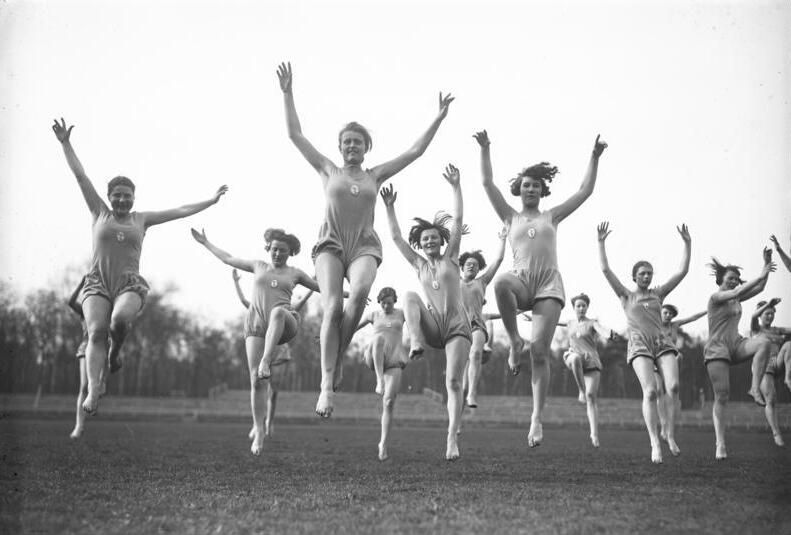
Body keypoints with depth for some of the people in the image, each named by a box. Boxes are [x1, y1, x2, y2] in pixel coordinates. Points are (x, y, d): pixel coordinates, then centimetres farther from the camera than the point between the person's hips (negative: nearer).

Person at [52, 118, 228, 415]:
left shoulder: (141, 219, 15)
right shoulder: (100, 213, 14)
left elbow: (180, 211, 17)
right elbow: (80, 176, 11)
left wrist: (211, 201, 15)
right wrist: (65, 143, 7)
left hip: (130, 285, 0)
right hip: (97, 283, 0)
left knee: (120, 318, -32)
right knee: (97, 331, -22)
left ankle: (116, 349, 1)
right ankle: (93, 390, -31)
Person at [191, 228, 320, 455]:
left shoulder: (295, 273, 19)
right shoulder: (259, 267, 23)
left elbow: (321, 288, 28)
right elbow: (228, 259, 32)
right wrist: (205, 243, 35)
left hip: (285, 326, -1)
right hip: (256, 325, 2)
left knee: (278, 312, -41)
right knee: (255, 381, -11)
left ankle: (266, 360, -48)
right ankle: (259, 430, -3)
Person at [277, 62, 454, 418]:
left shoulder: (375, 175, 17)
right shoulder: (328, 171, 14)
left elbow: (416, 151, 18)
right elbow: (295, 134, 11)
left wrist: (439, 118, 16)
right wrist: (287, 93, 7)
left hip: (365, 246, 1)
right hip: (330, 244, -1)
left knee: (360, 293, -31)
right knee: (332, 306, -22)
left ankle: (337, 358, -12)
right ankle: (327, 385, -22)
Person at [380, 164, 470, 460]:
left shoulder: (450, 258, 8)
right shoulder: (419, 265, 13)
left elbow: (458, 220, 0)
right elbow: (396, 237, 8)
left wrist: (456, 186, -7)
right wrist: (390, 207, 0)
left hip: (457, 327, -2)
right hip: (432, 327, 2)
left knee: (453, 383, -12)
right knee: (409, 297, -24)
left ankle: (452, 439, -14)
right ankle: (415, 341, -41)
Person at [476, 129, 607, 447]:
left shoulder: (551, 216, 20)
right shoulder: (511, 217, 18)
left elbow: (585, 190, 19)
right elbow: (487, 184, 12)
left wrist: (595, 157, 15)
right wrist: (484, 149, 6)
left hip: (549, 284, 0)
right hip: (521, 279, 0)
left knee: (540, 353, -10)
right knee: (501, 283, -40)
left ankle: (537, 418, -5)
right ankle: (514, 341, -21)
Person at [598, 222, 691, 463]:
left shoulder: (658, 293, 21)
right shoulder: (626, 296, 15)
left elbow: (682, 272, 18)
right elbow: (605, 270, 7)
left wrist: (687, 243, 12)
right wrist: (601, 242, 3)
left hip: (662, 343, 3)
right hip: (639, 344, -3)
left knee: (673, 386, -19)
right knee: (650, 391, -20)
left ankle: (671, 436, -7)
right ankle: (655, 443, -19)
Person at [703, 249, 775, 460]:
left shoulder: (735, 298, 15)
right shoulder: (716, 297, -6)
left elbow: (759, 289, 7)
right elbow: (737, 292, -23)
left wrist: (766, 264, -2)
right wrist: (761, 275, -23)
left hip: (736, 345, 6)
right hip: (717, 349, -6)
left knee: (764, 342, -25)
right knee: (721, 396, -11)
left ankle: (755, 388, -20)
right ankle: (720, 444, -9)